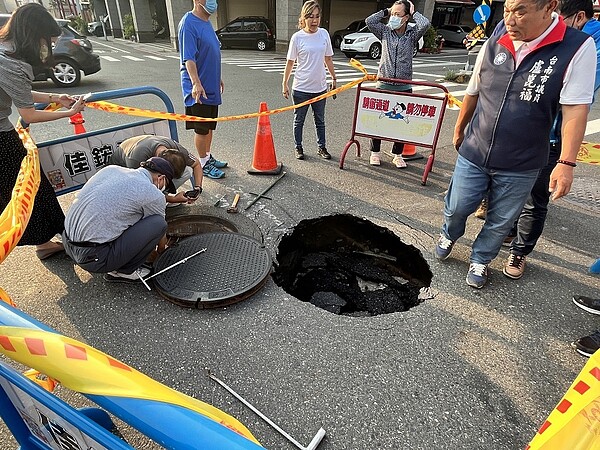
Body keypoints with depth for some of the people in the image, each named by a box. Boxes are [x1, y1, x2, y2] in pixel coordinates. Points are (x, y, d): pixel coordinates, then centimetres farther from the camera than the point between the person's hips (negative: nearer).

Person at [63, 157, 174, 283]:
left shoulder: (111, 169, 11)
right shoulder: (153, 194, -8)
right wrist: (161, 251, 32)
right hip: (94, 258, -8)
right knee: (159, 224, -5)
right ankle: (125, 271, 6)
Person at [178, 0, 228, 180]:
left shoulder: (206, 22, 12)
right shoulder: (188, 23, -15)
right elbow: (188, 58, -23)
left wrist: (217, 78, 26)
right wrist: (196, 83, -33)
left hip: (211, 86, 9)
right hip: (199, 88, -9)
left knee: (210, 126, 17)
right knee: (201, 128, 1)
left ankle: (208, 156, 31)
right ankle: (204, 164, 13)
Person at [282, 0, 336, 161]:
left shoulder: (324, 33, 2)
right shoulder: (297, 37, -7)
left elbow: (328, 59, 11)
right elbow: (290, 62, -2)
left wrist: (334, 79, 14)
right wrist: (285, 84, -1)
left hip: (320, 87, 3)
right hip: (301, 88, -3)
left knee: (320, 120, 13)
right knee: (299, 121, 9)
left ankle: (322, 147, 26)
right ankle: (298, 148, 24)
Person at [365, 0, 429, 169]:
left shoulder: (412, 34, 3)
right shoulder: (385, 31, 5)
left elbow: (425, 24, -16)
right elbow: (369, 21, -5)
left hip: (404, 87, 0)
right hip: (383, 85, 0)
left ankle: (397, 155, 19)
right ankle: (375, 152, 19)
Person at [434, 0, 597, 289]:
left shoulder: (578, 48, -12)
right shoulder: (495, 41, -2)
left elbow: (575, 109, -15)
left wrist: (566, 163, -21)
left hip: (520, 167, -2)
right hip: (473, 154, 2)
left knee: (500, 222, 12)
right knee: (456, 208, 12)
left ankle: (480, 260, 37)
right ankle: (449, 235, 44)